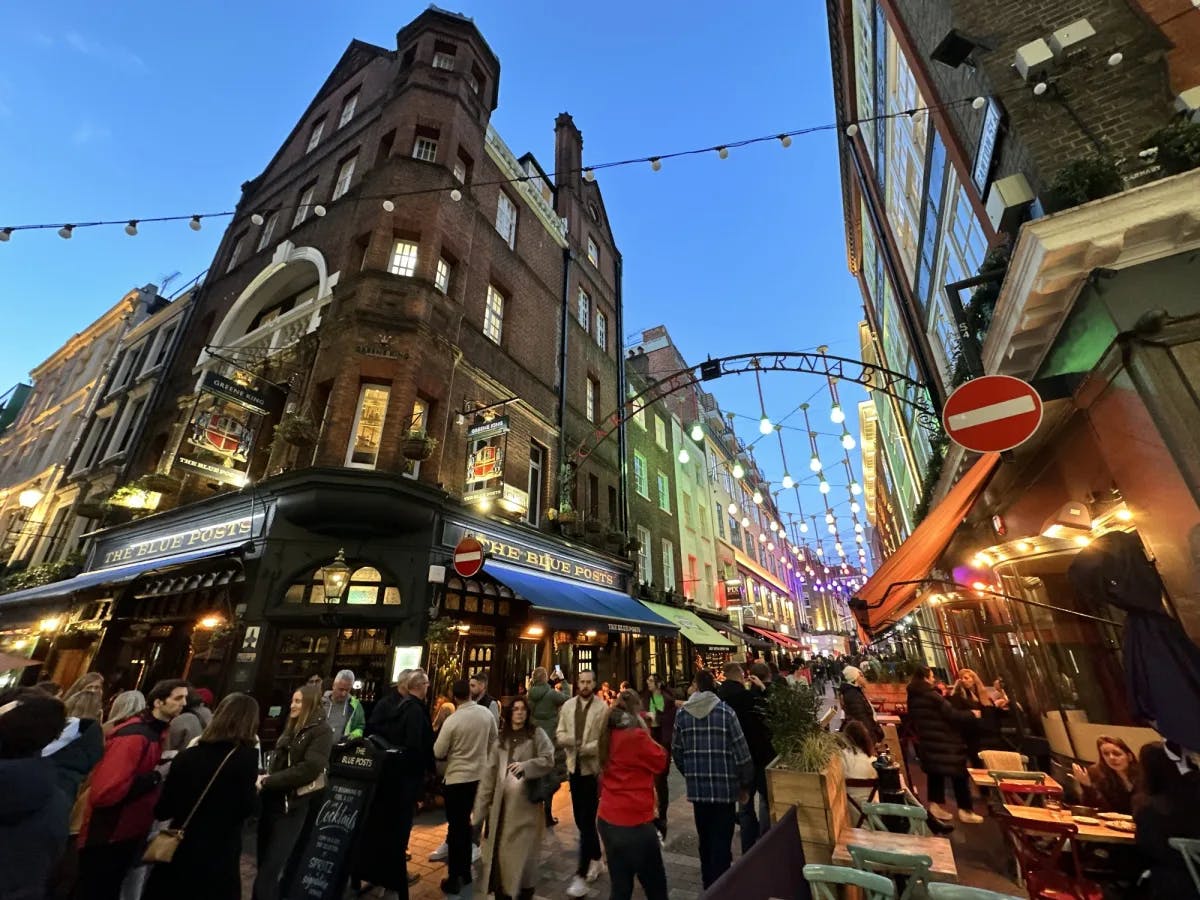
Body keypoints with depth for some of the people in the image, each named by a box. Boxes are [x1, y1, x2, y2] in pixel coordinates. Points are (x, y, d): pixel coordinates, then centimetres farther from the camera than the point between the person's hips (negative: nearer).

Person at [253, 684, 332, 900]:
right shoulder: (291, 729, 12)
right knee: (263, 867, 17)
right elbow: (276, 763, 15)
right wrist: (263, 779, -3)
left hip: (291, 808, -7)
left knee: (268, 875, -3)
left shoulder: (322, 732, -14)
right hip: (271, 803, 7)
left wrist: (266, 782, -19)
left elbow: (308, 769, -22)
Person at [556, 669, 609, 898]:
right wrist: (571, 740, -16)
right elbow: (560, 734, 4)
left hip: (593, 769, -6)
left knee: (587, 821, -3)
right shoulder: (568, 706, 1)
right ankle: (596, 860, 39)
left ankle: (581, 875, 7)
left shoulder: (603, 708, -15)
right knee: (580, 819, 19)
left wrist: (588, 748, -26)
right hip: (574, 767, 6)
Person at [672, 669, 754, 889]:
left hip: (697, 787, 3)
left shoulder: (682, 714, -1)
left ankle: (709, 885, 35)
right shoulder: (725, 712, -10)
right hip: (724, 786, -3)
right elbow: (741, 751, -8)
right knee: (721, 840, 7)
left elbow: (676, 752, 5)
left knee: (705, 838, 20)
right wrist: (746, 784, 6)